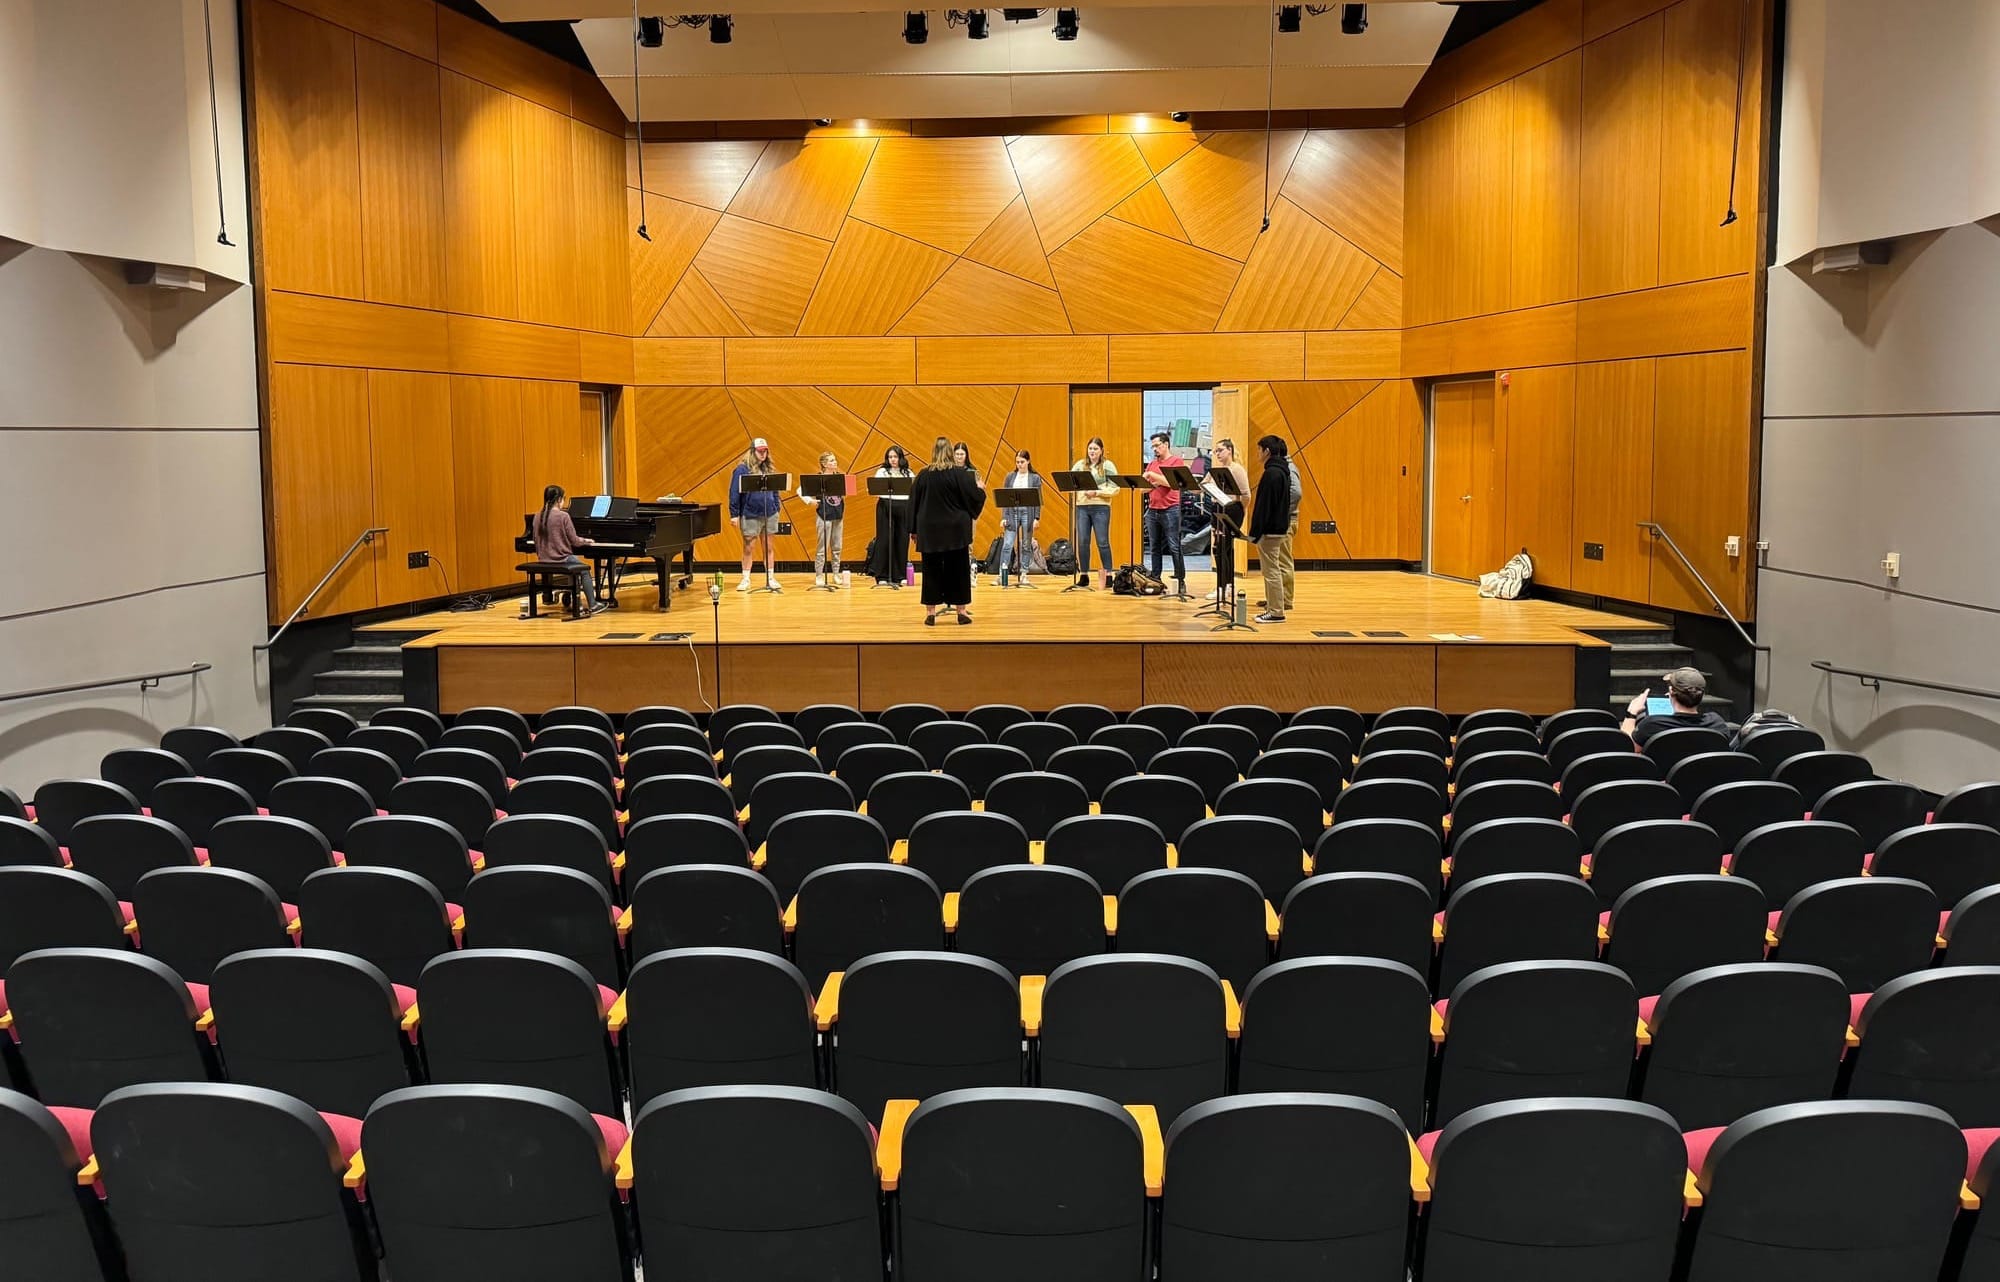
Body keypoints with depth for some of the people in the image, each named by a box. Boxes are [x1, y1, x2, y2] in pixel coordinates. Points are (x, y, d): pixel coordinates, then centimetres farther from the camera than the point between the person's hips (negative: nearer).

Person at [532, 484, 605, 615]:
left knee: (576, 570, 30)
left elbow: (537, 541, 8)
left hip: (544, 560, 6)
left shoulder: (538, 517, 1)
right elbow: (574, 541, -10)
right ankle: (592, 606, 16)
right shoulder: (563, 516, -15)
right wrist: (586, 541, 9)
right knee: (585, 571, 17)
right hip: (561, 558, -6)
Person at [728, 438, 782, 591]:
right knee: (749, 548, 3)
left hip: (769, 515, 4)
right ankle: (746, 579, 11)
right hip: (750, 515, -4)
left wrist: (777, 510, 10)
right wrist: (734, 514, -10)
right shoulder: (742, 469, -5)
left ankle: (771, 578, 15)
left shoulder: (769, 469, 10)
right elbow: (734, 492, -7)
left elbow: (775, 491, 16)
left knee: (768, 548, 9)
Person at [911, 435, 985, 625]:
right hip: (956, 530, -2)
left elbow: (914, 503, 3)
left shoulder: (923, 475, -1)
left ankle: (930, 613, 5)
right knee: (958, 570, 7)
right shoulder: (960, 473, -9)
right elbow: (974, 497, -7)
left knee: (931, 570, 6)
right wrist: (981, 490, 17)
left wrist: (914, 530, 10)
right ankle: (961, 611, 9)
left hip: (929, 531, 2)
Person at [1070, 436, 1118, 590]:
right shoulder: (1080, 464, 12)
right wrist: (1079, 489, -12)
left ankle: (1108, 575, 3)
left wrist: (1096, 492, -14)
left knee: (1103, 542, -3)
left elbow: (1115, 489, -4)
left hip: (1101, 507, -3)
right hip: (1082, 507, 3)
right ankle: (1083, 575, 10)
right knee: (1082, 542, 2)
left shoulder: (1108, 465, 2)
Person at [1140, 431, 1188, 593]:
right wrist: (1152, 484, -6)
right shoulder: (1152, 464, 18)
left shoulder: (1177, 461, 0)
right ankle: (1155, 580, 12)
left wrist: (1154, 476, -12)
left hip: (1170, 510, -6)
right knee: (1155, 548, 8)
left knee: (1174, 547, -6)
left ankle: (1180, 581, -4)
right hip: (1152, 511, 6)